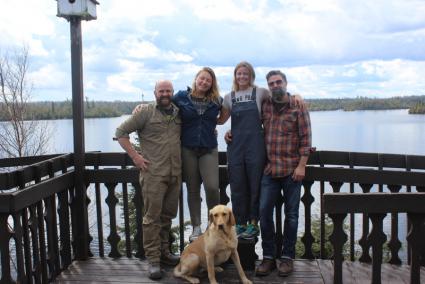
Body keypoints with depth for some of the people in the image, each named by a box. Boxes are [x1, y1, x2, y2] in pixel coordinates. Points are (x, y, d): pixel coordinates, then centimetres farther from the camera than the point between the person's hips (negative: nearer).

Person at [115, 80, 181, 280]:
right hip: (153, 173, -5)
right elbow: (121, 132, -2)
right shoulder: (145, 112, -2)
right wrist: (135, 156, -8)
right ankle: (153, 260, 4)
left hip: (175, 173, 5)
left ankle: (163, 252, 27)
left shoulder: (178, 113, 12)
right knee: (152, 216, -3)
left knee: (167, 215, 13)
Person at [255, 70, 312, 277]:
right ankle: (268, 257, 12)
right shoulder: (265, 106, 8)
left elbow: (305, 138, -5)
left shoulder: (298, 107, -1)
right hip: (270, 169, 3)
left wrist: (301, 166, -12)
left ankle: (287, 257, 19)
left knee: (291, 214, 6)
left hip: (292, 169, -3)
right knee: (264, 211, -1)